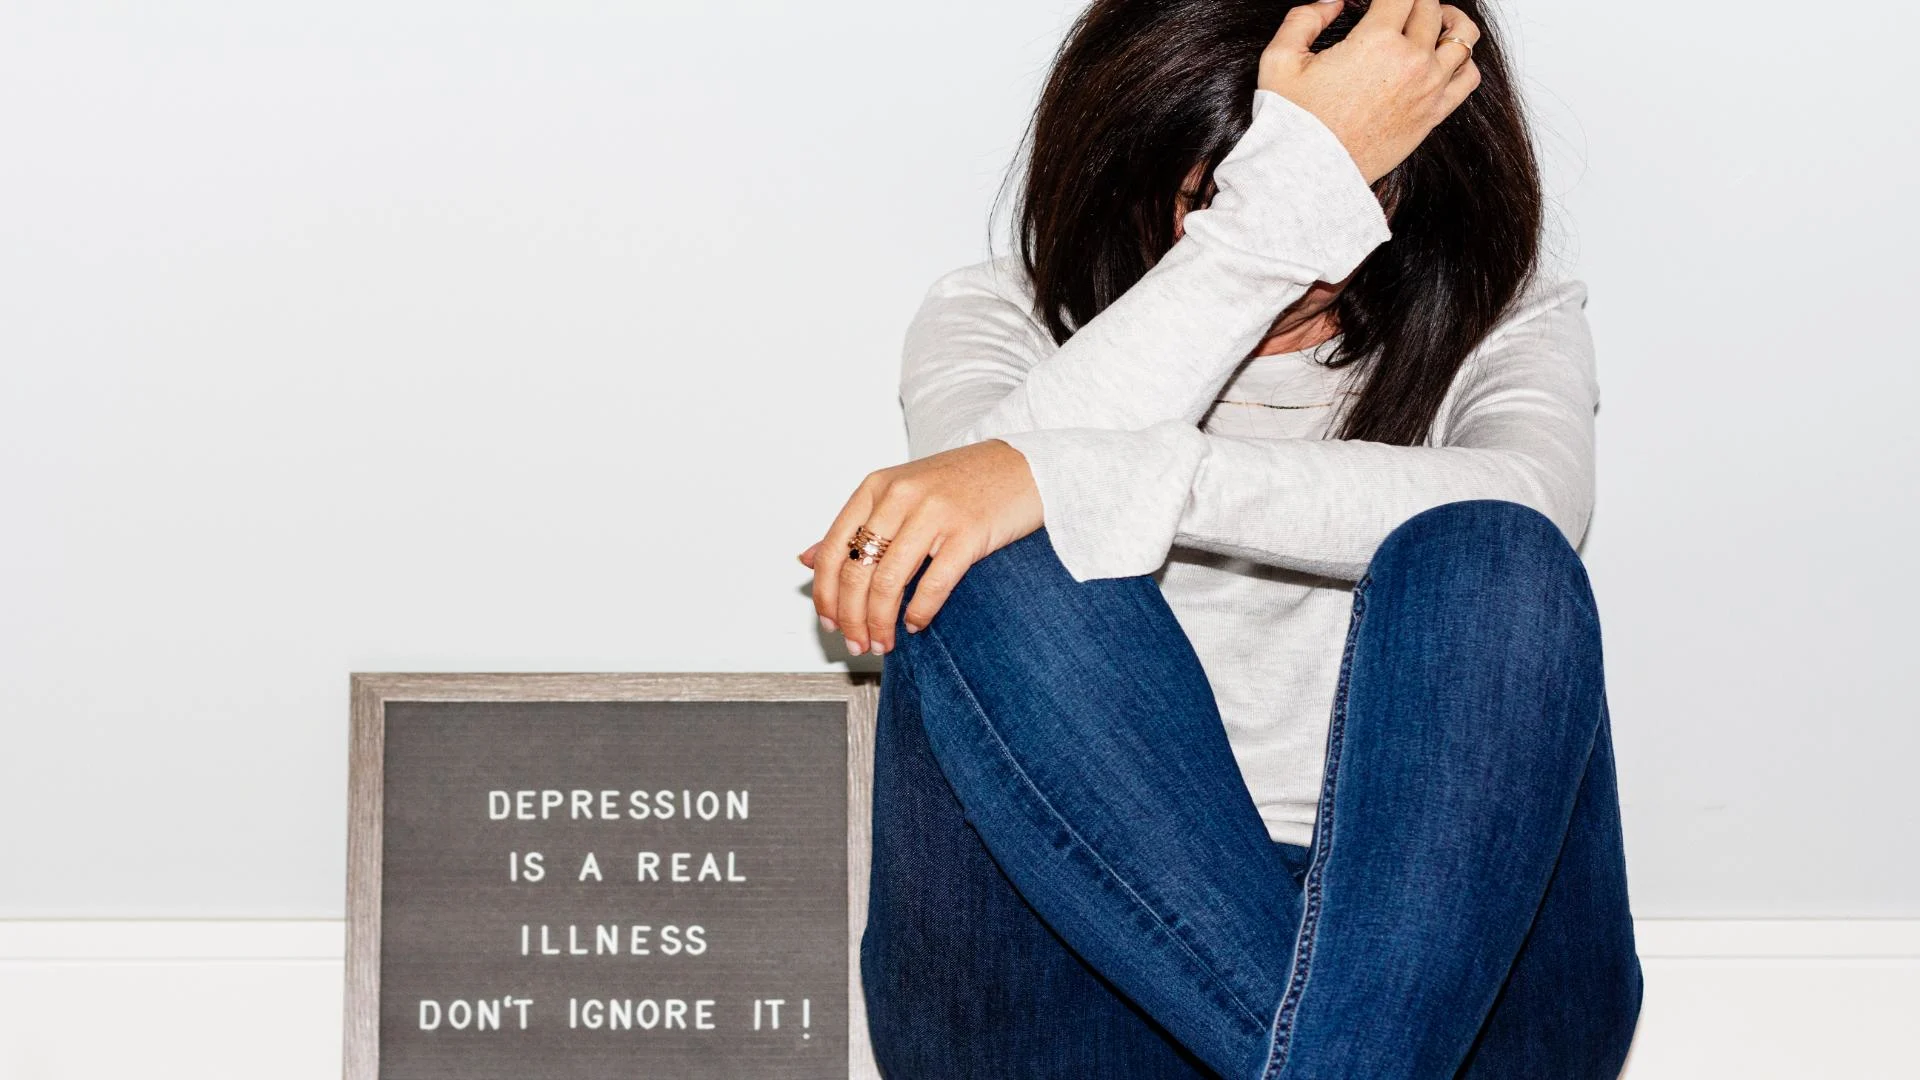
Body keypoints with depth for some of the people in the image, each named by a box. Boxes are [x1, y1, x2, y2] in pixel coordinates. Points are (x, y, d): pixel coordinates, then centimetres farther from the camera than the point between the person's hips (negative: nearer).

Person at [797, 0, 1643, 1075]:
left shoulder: (1508, 330, 11)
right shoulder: (1001, 320, 11)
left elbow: (1523, 506, -16)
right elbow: (1000, 461, -16)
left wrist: (1066, 477, -25)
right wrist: (1291, 181, -18)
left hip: (1446, 976, 0)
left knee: (1494, 565, -27)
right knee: (999, 571, -26)